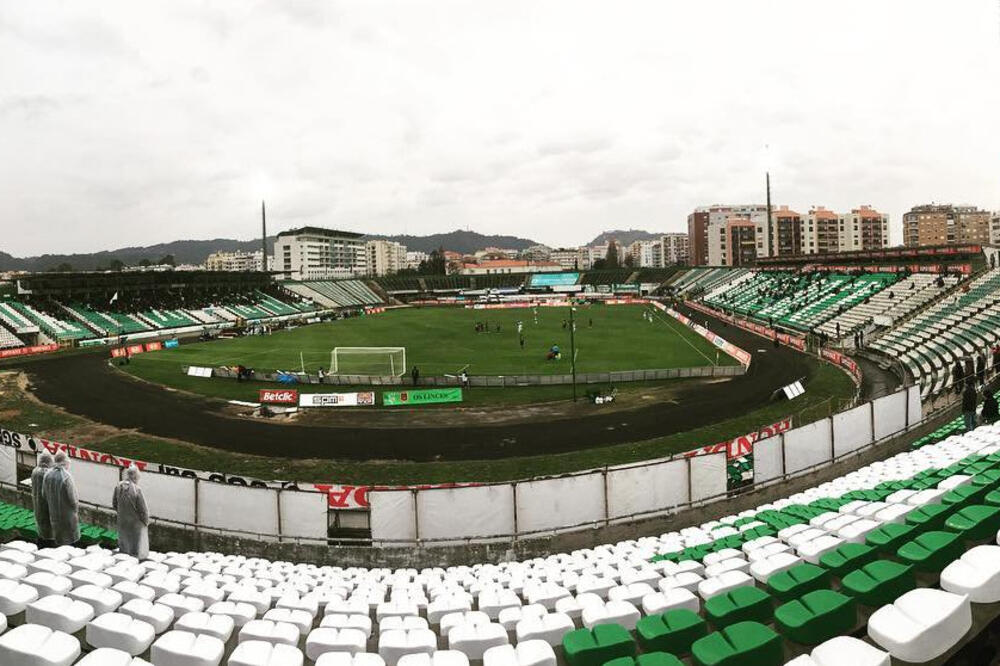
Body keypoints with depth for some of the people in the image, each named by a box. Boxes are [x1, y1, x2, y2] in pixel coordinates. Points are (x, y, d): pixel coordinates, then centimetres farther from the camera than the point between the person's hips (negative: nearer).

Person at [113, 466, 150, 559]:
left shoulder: (118, 486, -11)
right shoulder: (137, 489, -28)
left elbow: (114, 504, 5)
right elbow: (143, 509, -20)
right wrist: (146, 521, -3)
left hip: (122, 522, 5)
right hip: (135, 523, -5)